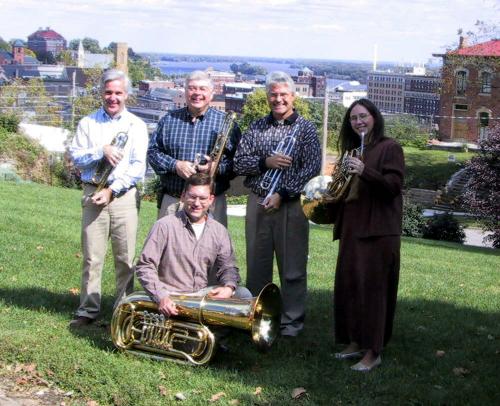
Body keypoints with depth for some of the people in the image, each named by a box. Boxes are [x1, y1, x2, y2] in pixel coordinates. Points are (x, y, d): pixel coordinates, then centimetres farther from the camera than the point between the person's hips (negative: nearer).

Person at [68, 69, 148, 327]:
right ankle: (88, 310, 7)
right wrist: (101, 151, -13)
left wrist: (112, 190, -10)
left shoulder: (136, 125, 7)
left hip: (124, 195, -1)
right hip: (93, 194, 1)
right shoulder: (88, 123, 12)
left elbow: (138, 167, -1)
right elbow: (75, 156, 3)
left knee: (125, 257, 0)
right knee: (92, 256, 0)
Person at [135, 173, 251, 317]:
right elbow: (144, 266, -7)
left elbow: (228, 267, 10)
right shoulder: (164, 226, -4)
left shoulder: (219, 231, 10)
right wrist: (161, 296, -23)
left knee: (243, 294, -20)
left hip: (207, 295, 5)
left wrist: (229, 287, -15)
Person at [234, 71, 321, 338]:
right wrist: (265, 162, -13)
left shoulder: (305, 129, 1)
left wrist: (282, 194, -15)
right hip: (257, 202, 3)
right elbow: (239, 163, 5)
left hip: (291, 204, -3)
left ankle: (292, 320, 11)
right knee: (256, 264, 9)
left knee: (292, 266, 1)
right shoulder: (256, 127, 11)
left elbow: (312, 168, -8)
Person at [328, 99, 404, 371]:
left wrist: (365, 171, -27)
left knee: (372, 288, -7)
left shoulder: (389, 148, -4)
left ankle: (373, 352, -2)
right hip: (351, 227, 8)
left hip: (377, 230, -8)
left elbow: (394, 185, -15)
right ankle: (355, 342, 21)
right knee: (348, 286, 10)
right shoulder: (352, 150, 18)